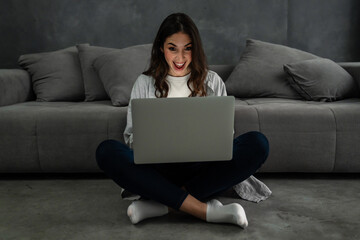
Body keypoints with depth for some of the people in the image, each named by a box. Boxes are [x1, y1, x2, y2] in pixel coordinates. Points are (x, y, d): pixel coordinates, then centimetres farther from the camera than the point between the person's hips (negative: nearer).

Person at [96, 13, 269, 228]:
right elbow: (132, 134, 9)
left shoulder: (212, 81, 11)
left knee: (257, 143, -25)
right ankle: (205, 209, -32)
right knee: (107, 151, -28)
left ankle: (162, 204, -28)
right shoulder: (145, 83, 10)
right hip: (158, 168, 0)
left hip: (202, 167, 1)